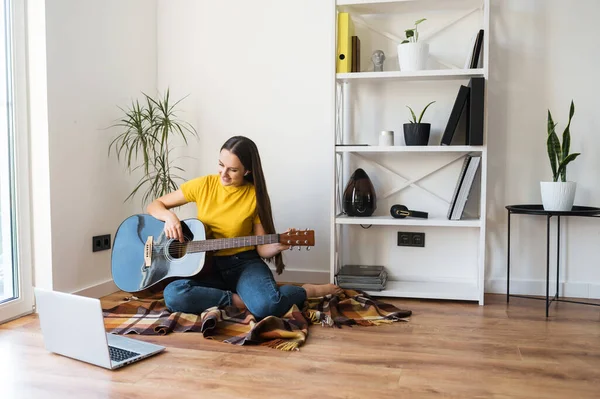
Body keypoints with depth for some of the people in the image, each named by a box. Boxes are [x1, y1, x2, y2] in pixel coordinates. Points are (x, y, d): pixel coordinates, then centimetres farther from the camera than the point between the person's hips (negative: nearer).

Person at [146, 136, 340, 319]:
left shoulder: (256, 196, -5)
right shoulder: (203, 185, -3)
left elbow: (262, 248, -2)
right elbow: (154, 206, 4)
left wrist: (279, 245, -25)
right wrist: (169, 217, -19)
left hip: (245, 264, -2)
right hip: (207, 265, 2)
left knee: (267, 305, -34)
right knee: (173, 295, -31)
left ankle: (308, 291, -2)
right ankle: (239, 300, -17)